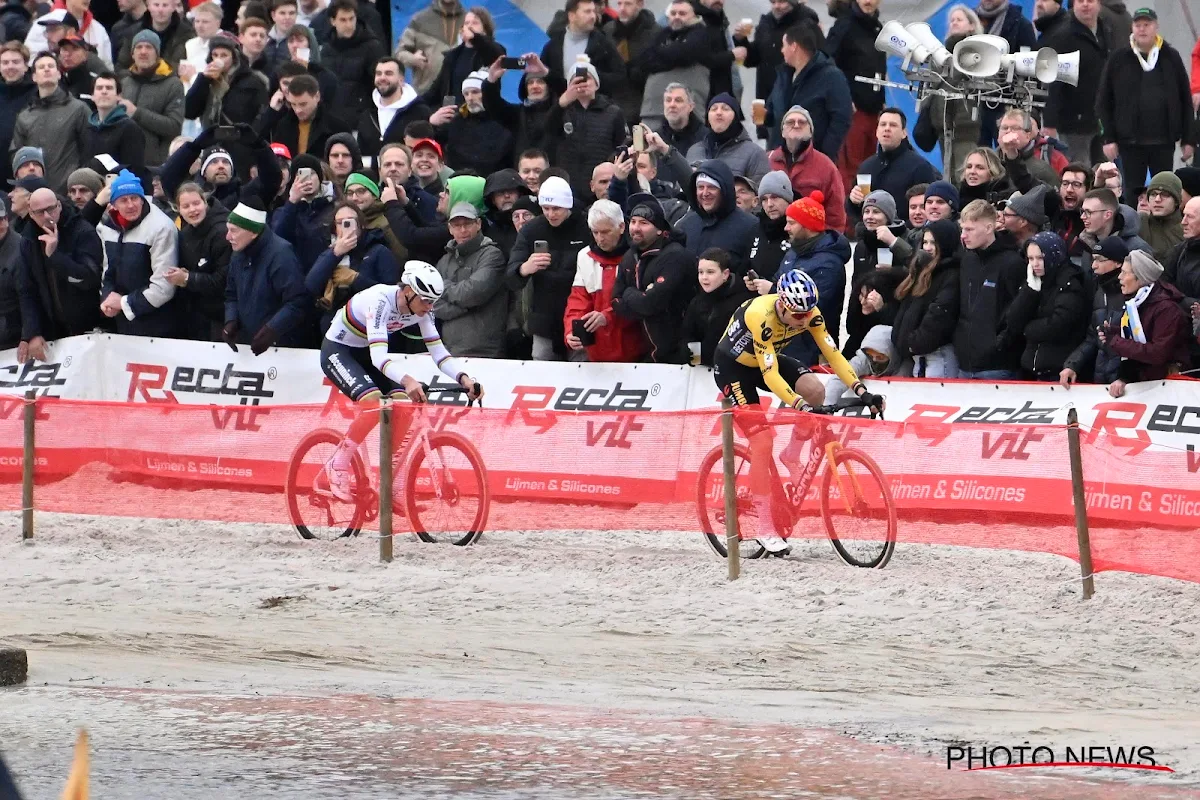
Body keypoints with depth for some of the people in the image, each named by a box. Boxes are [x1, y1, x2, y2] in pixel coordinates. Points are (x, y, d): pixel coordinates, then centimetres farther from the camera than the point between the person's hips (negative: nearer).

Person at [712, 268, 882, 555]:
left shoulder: (809, 314, -19)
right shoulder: (762, 316, -37)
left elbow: (833, 354, -18)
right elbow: (770, 375, -39)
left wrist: (862, 392, -29)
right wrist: (800, 405, -49)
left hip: (768, 357, 6)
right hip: (732, 366, -6)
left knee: (815, 390, -21)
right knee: (762, 442, -16)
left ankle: (792, 457, 2)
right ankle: (765, 528, -10)